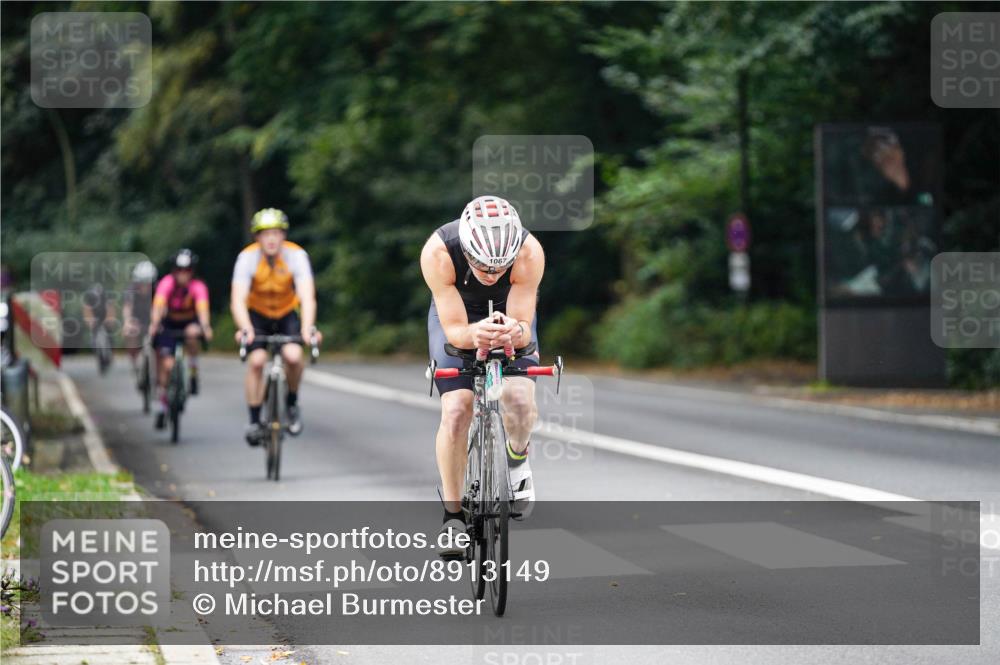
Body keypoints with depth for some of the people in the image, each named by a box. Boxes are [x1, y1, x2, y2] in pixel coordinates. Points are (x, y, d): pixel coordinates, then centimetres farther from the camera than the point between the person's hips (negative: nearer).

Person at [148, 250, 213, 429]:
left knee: (192, 332, -36)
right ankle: (162, 406, 6)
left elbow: (202, 308, -42)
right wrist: (154, 325, -58)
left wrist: (205, 327, -61)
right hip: (170, 324, 1)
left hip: (190, 322, 0)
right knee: (167, 364, -10)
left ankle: (193, 373, -17)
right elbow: (158, 305, -40)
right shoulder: (166, 283, -27)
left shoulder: (198, 287, -28)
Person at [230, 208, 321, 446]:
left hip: (286, 314, 0)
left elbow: (307, 297, -34)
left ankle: (292, 402, 2)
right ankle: (254, 421, -8)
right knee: (256, 360, -21)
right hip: (257, 314, 0)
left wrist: (308, 328, -51)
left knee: (293, 355, -26)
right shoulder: (248, 257, -24)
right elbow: (238, 299, -33)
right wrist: (245, 328, -52)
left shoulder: (296, 255, -24)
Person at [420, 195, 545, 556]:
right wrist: (474, 335, -55)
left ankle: (518, 457, 11)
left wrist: (515, 332, -54)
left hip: (510, 315, 0)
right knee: (455, 411, -19)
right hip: (457, 318, 0)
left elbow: (524, 326, -30)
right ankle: (453, 515, -1)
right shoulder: (438, 252, -37)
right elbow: (453, 329, -32)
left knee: (520, 401, -24)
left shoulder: (530, 252, -35)